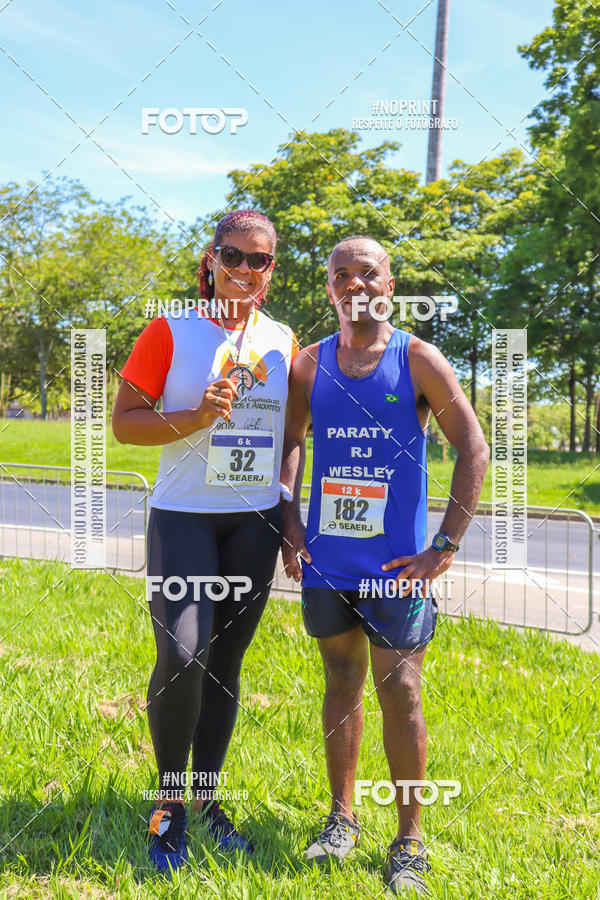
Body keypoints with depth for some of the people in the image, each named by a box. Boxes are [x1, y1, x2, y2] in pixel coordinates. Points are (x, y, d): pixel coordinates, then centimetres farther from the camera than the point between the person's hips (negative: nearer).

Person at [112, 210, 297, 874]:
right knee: (181, 655, -16)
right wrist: (195, 419, -20)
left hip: (256, 520, 4)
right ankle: (168, 803, 6)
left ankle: (206, 799, 25)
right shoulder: (172, 331, -4)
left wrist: (289, 519, 13)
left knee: (226, 662, 10)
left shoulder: (284, 341, 7)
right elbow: (123, 421, -4)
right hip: (184, 515, -4)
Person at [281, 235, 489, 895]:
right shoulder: (309, 365, 5)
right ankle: (342, 817, 29)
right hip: (327, 560, 3)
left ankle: (409, 840, 15)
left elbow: (474, 449, -6)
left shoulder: (418, 360, -5)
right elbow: (290, 442, 17)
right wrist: (289, 520, 5)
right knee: (341, 684, 14)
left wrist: (445, 545, -11)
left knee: (399, 692, 1)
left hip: (395, 562, -3)